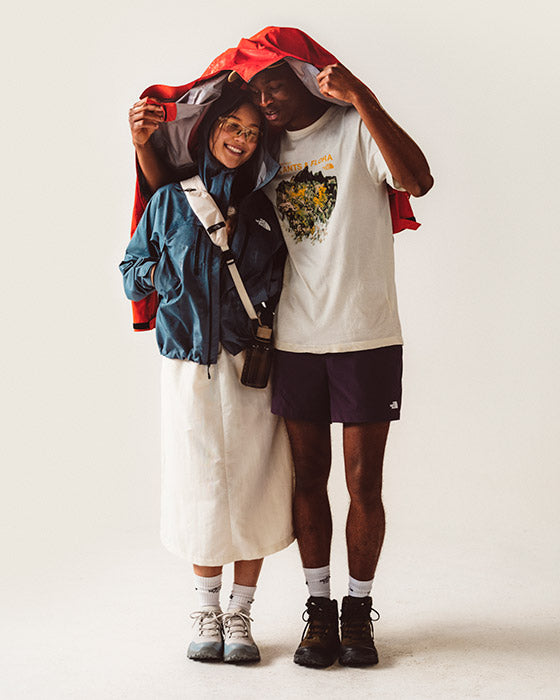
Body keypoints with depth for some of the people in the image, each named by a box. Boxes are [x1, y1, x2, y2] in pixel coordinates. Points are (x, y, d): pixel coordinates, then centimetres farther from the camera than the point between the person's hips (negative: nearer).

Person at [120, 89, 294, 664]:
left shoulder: (266, 207, 9)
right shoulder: (171, 200, 6)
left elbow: (281, 281, 14)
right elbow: (132, 271, 13)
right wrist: (163, 274, -1)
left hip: (253, 362, 1)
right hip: (190, 363, -1)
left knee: (253, 486, 1)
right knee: (201, 487, 3)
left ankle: (239, 615, 17)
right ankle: (207, 613, 20)